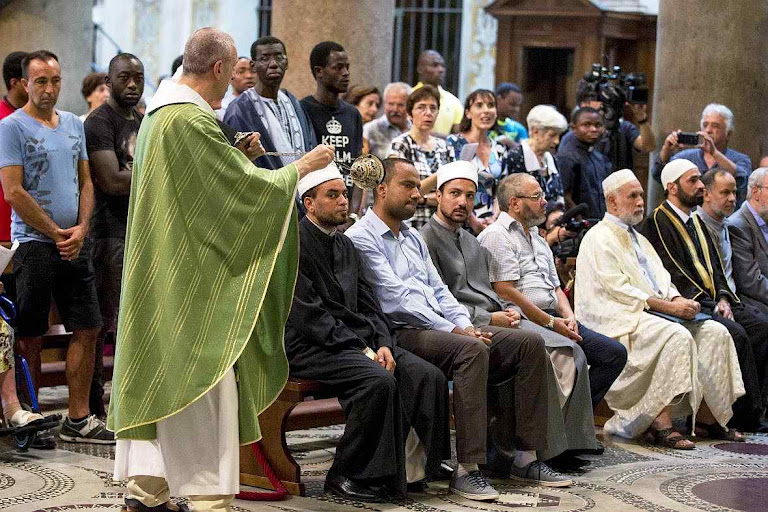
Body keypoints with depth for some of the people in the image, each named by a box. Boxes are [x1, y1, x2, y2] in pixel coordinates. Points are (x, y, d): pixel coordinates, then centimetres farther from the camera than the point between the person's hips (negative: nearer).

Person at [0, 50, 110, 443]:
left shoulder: (73, 124, 14)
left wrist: (81, 229, -1)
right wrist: (56, 233, -10)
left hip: (75, 244, 6)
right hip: (34, 244, -6)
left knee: (87, 329, 3)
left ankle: (79, 419, 9)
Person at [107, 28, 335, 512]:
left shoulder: (158, 113, 12)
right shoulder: (191, 121, -20)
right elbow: (242, 185, -17)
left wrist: (238, 156, 11)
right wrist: (300, 167, -5)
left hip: (160, 271, 10)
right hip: (193, 275, -10)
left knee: (159, 374, 12)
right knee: (201, 376, -4)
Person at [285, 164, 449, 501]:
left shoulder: (345, 246, 19)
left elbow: (367, 303, 16)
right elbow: (308, 315, -15)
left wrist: (382, 343, -4)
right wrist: (362, 350, -17)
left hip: (358, 340, 8)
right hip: (309, 346, -8)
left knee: (428, 376, -13)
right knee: (378, 379, -32)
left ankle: (410, 467, -7)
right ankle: (345, 477, -20)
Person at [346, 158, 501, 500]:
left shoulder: (413, 238, 24)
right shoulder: (361, 238, -4)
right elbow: (397, 299, -13)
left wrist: (466, 325, 1)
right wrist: (452, 330, -15)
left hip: (440, 327, 8)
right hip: (400, 332, -8)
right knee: (472, 350, -34)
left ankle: (531, 450, -10)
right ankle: (466, 470, -32)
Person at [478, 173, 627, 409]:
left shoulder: (538, 239, 27)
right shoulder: (496, 236, -3)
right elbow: (506, 292, -13)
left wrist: (568, 317, 4)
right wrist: (551, 323, -12)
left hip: (554, 320, 9)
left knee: (615, 353, -4)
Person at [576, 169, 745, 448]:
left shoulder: (638, 239, 25)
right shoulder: (599, 239, -5)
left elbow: (661, 279, 21)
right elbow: (618, 290, -15)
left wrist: (678, 299, -3)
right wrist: (669, 307, -17)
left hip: (655, 313, 9)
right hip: (623, 320, -9)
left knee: (715, 332, -8)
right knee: (677, 337, -32)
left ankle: (707, 418, -8)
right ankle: (661, 425, -32)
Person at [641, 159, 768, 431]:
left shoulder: (696, 221, 22)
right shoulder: (658, 223, -6)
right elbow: (673, 274, -13)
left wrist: (723, 298, 0)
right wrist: (711, 306, -16)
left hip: (714, 300, 8)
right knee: (735, 334, -28)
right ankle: (746, 416, -20)